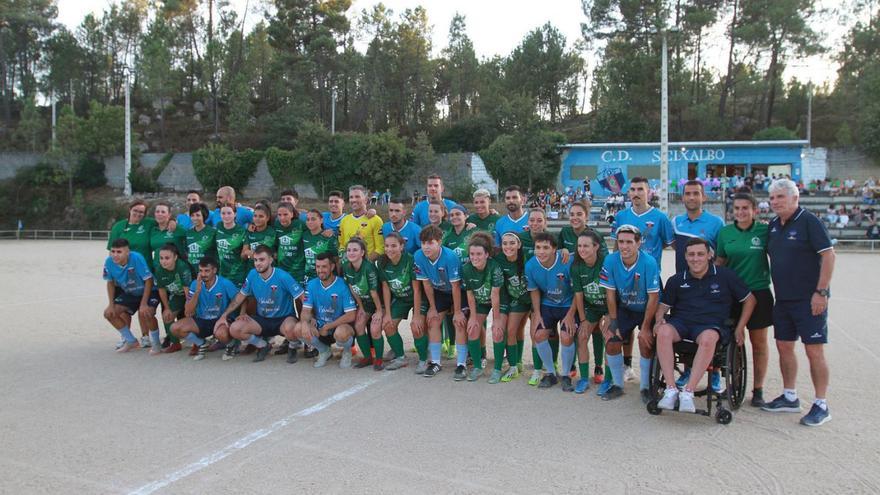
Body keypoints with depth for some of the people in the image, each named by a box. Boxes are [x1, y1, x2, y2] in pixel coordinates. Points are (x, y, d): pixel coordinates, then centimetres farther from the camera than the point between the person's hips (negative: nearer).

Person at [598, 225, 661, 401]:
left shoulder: (649, 263, -27)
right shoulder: (610, 261, -19)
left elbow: (653, 298, -21)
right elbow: (610, 293, -10)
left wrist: (645, 328, -19)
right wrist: (613, 322, -9)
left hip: (647, 310, -3)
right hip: (624, 308, 3)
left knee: (646, 344, -18)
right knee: (611, 343, -5)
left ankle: (645, 387, 4)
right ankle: (617, 385, 17)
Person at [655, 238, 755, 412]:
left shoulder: (725, 276, 7)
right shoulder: (676, 280, 12)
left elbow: (749, 299, 14)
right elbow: (663, 306, 17)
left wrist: (740, 328, 7)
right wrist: (659, 320, -5)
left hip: (711, 325, -2)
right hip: (681, 323, 2)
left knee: (708, 338, -39)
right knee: (663, 332, -34)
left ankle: (688, 392, -36)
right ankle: (671, 390, -32)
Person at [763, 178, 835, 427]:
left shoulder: (809, 221, -10)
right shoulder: (774, 225, 10)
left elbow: (828, 255, -15)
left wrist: (821, 292, -18)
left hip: (809, 299, -7)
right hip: (783, 299, 7)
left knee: (814, 351, -3)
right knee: (784, 346, 12)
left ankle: (821, 405, 7)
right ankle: (790, 397, 25)